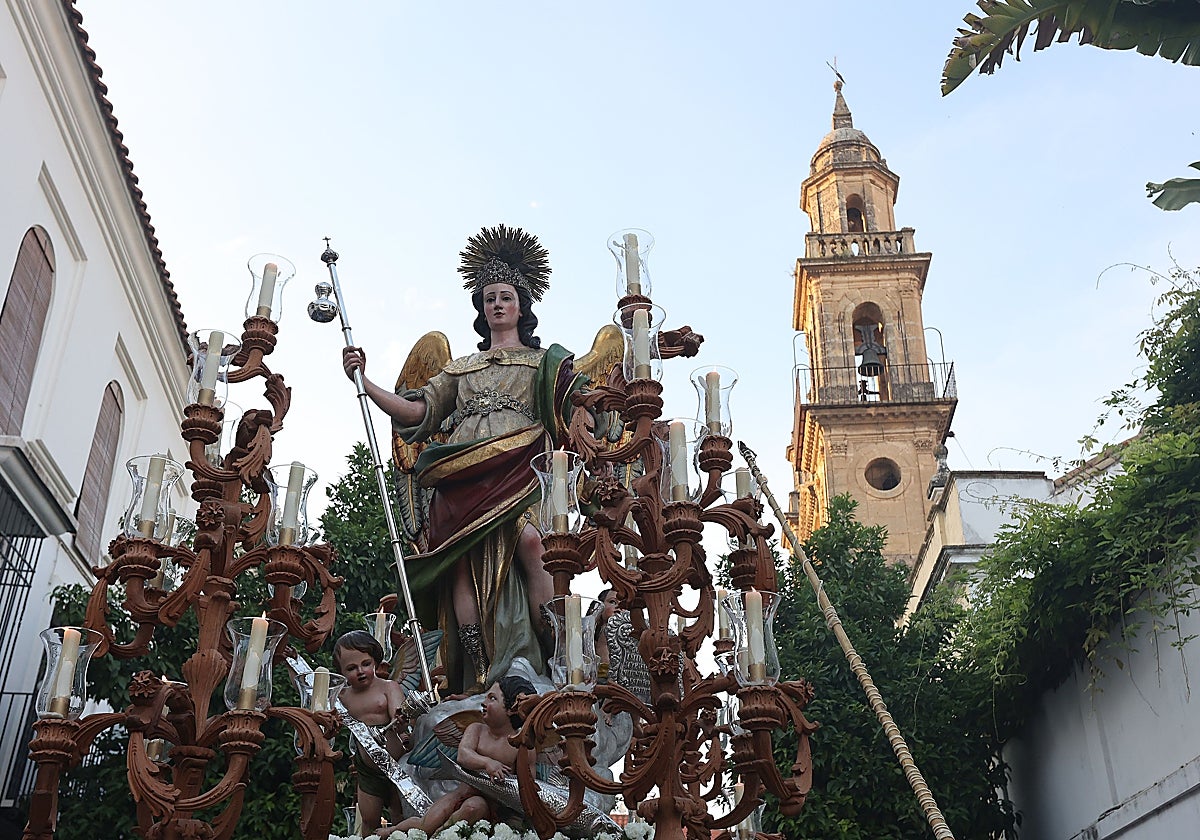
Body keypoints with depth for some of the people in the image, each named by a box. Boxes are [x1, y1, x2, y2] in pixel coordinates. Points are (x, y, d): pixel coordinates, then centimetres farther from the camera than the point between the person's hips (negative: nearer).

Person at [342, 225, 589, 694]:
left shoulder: (545, 362, 22)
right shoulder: (461, 368, 31)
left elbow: (578, 409, 7)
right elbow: (418, 411, 19)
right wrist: (364, 382, 9)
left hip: (519, 467, -3)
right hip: (464, 477, 4)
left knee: (527, 540, -31)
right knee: (465, 564, -17)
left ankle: (553, 667, -28)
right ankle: (478, 681, -20)